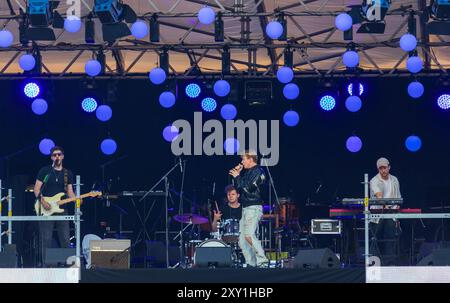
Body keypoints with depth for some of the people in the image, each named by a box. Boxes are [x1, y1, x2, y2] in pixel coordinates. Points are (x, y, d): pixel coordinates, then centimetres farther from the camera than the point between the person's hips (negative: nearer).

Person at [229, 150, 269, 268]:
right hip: (245, 208, 10)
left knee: (249, 235, -23)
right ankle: (251, 263, 8)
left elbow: (249, 188, -19)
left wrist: (237, 177, -10)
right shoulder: (246, 172, 19)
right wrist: (237, 173, 10)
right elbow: (238, 188, 20)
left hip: (254, 208, -10)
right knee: (242, 238, 4)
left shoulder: (258, 172, -8)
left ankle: (262, 261, -20)